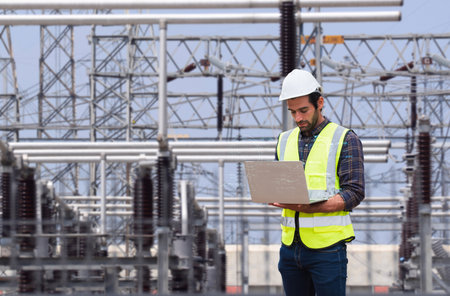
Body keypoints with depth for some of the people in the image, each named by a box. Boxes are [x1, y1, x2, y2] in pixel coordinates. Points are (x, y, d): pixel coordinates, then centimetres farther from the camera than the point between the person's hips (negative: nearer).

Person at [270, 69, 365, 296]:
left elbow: (354, 193, -8)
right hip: (291, 245, 5)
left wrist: (309, 207, -21)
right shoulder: (285, 141, 16)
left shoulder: (345, 139, 0)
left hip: (327, 245, -5)